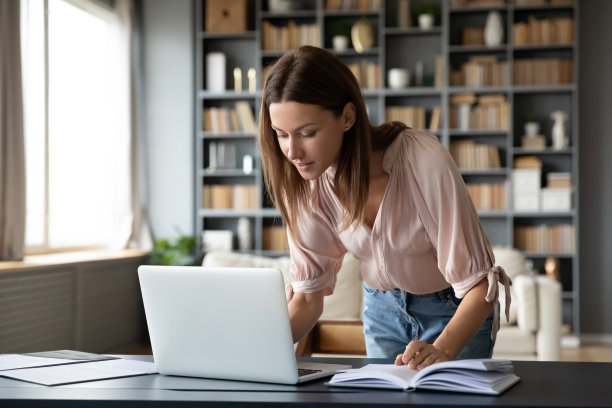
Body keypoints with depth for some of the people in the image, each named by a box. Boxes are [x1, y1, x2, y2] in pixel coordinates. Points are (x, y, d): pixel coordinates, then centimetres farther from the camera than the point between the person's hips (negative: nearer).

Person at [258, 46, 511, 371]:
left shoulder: (424, 161, -33)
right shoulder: (306, 184, -19)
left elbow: (478, 282, -28)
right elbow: (308, 296, -11)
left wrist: (442, 350, -46)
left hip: (456, 310, -3)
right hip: (383, 308, 3)